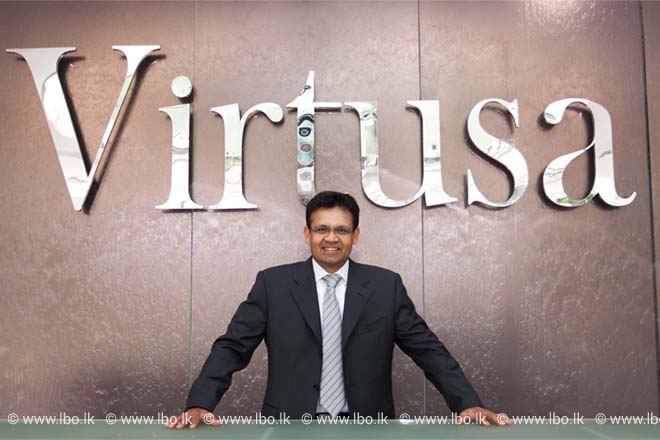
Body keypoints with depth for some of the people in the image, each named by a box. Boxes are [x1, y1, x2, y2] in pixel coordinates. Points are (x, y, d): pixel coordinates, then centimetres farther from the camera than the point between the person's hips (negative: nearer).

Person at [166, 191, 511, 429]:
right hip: (291, 427, -1)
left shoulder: (387, 286, 4)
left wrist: (468, 403, -5)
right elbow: (232, 348, 1)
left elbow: (428, 349, 5)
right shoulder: (273, 283, 2)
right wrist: (199, 405, -12)